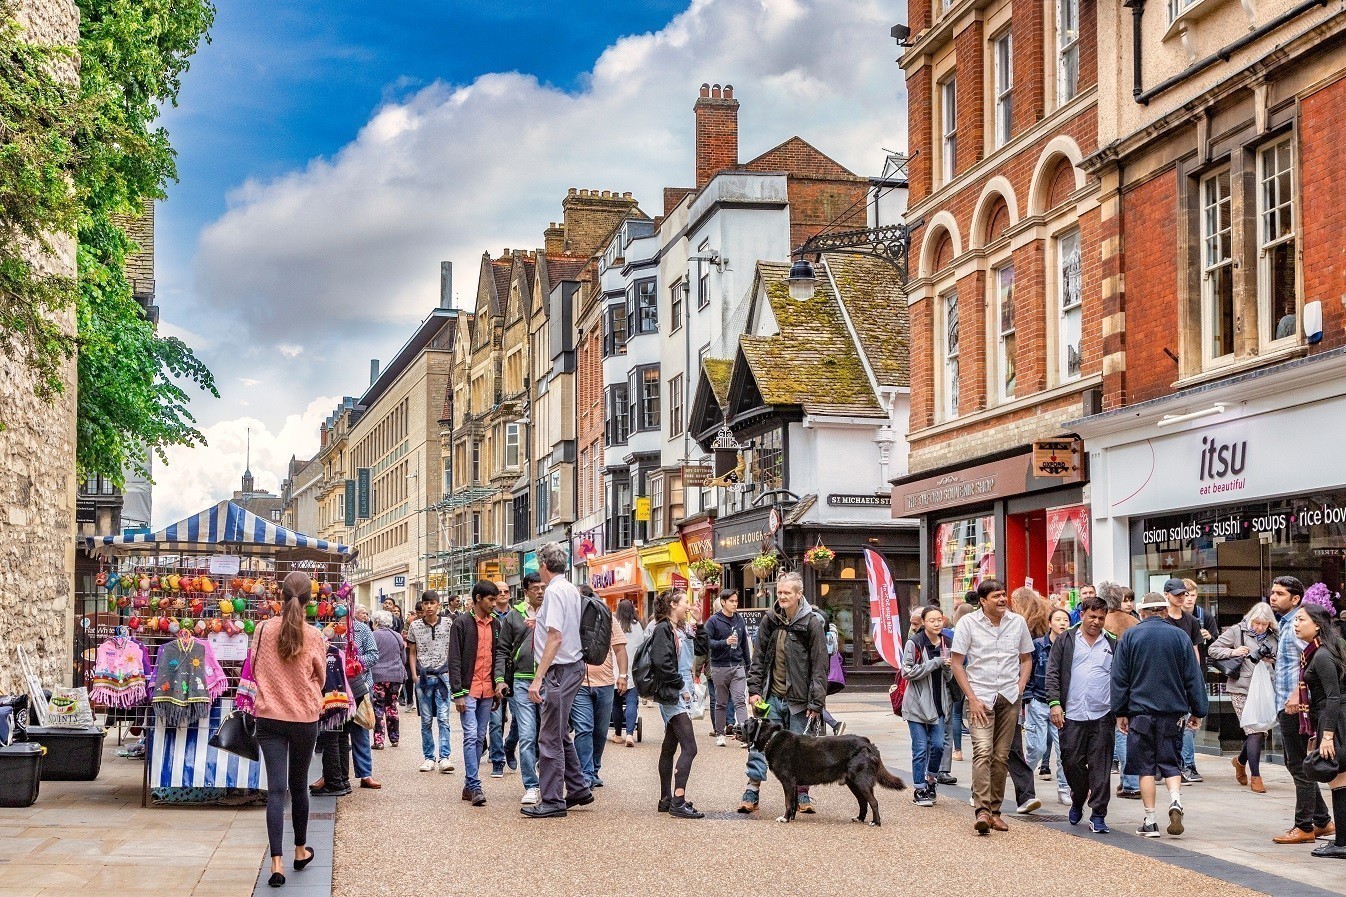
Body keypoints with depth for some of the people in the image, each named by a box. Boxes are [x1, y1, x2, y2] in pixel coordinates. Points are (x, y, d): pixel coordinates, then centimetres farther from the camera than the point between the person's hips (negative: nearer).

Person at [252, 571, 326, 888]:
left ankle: (277, 862, -10)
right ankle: (300, 851, 32)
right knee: (298, 785, 16)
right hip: (304, 719, 0)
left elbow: (255, 671, 8)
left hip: (269, 717, 0)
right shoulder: (314, 636, -9)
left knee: (276, 789, -1)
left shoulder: (263, 630, -7)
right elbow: (320, 678, 5)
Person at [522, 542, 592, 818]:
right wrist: (540, 623, 34)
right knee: (560, 734, 19)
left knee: (550, 738, -3)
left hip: (559, 670, -9)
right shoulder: (572, 590, 12)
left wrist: (538, 678, -22)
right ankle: (578, 789, 24)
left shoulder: (554, 591, -15)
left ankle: (553, 801, 1)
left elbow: (555, 638, -21)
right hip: (574, 666, 9)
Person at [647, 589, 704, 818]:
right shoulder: (662, 629, -12)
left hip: (680, 696, 10)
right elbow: (662, 662, -21)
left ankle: (666, 799, 21)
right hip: (672, 696, -10)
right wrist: (680, 685, -15)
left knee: (670, 747, 14)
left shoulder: (679, 630, 17)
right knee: (689, 748, -16)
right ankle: (678, 803, -20)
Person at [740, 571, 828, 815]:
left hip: (798, 700, -3)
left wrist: (816, 703, -12)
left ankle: (802, 795, 17)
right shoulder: (769, 621, 6)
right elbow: (758, 658, 11)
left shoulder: (812, 623, -7)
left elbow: (819, 666, -8)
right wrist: (754, 689, 2)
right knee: (760, 744, 1)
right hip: (771, 697, 3)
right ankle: (751, 793, 6)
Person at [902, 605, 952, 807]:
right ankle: (920, 790, 9)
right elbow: (907, 672, -14)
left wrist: (948, 667, -8)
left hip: (938, 703, 4)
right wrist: (935, 663, -17)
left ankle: (931, 778, 25)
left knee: (938, 745, 1)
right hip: (917, 702, -4)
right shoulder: (914, 643, -9)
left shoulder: (946, 644, 7)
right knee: (920, 748, -1)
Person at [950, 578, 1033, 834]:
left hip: (1009, 698, 3)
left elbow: (1026, 659, 16)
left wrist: (1019, 688, 3)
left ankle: (995, 810, 16)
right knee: (982, 751, -17)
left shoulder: (1017, 622, 6)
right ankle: (982, 811, -22)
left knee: (1001, 756, 7)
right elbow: (957, 663, -3)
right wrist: (972, 699, -8)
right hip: (981, 698, -3)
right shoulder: (968, 623, -4)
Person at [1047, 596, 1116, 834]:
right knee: (1071, 761, 3)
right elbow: (1052, 673, 3)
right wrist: (1054, 703, -7)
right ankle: (1078, 801, 30)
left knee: (1101, 766, -2)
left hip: (1103, 716, 0)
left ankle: (1098, 815, 3)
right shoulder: (1065, 641, 7)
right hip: (1071, 714, 0)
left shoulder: (1113, 644, 11)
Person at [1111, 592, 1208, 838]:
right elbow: (1193, 677, 4)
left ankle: (1150, 821, 5)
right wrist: (1198, 711, 11)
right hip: (1173, 711, 1)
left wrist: (1120, 712, 6)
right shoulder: (1180, 636, 2)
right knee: (1171, 762, 11)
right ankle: (1175, 801, -14)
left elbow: (1119, 677, 1)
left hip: (1140, 710, -1)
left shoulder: (1129, 636, 0)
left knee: (1145, 766, 5)